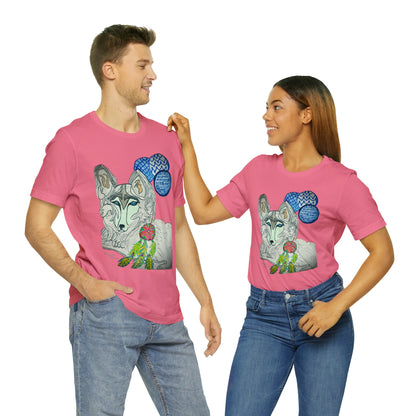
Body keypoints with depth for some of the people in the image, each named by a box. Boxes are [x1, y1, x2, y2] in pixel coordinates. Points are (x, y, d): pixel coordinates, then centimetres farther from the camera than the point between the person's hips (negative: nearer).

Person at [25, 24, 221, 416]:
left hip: (166, 318, 5)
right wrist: (83, 281, -15)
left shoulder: (166, 140, 14)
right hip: (105, 312, -5)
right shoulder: (73, 141, -3)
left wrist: (205, 302, 16)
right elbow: (37, 226, -3)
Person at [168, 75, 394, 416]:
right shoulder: (260, 169, 9)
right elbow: (204, 212, 11)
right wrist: (186, 146, 10)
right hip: (264, 314, 3)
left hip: (319, 309, -3)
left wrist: (337, 307, -17)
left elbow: (382, 252, -8)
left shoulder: (341, 181, -6)